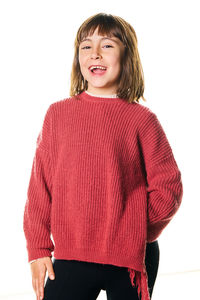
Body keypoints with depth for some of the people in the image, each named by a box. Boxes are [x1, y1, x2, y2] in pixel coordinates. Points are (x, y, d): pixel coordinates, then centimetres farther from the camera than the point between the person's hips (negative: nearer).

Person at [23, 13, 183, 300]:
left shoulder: (142, 119, -2)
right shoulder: (58, 114, 4)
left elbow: (169, 186, 0)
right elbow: (40, 185, 5)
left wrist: (136, 230, -7)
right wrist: (38, 248, 3)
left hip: (132, 260, -1)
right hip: (70, 258, 2)